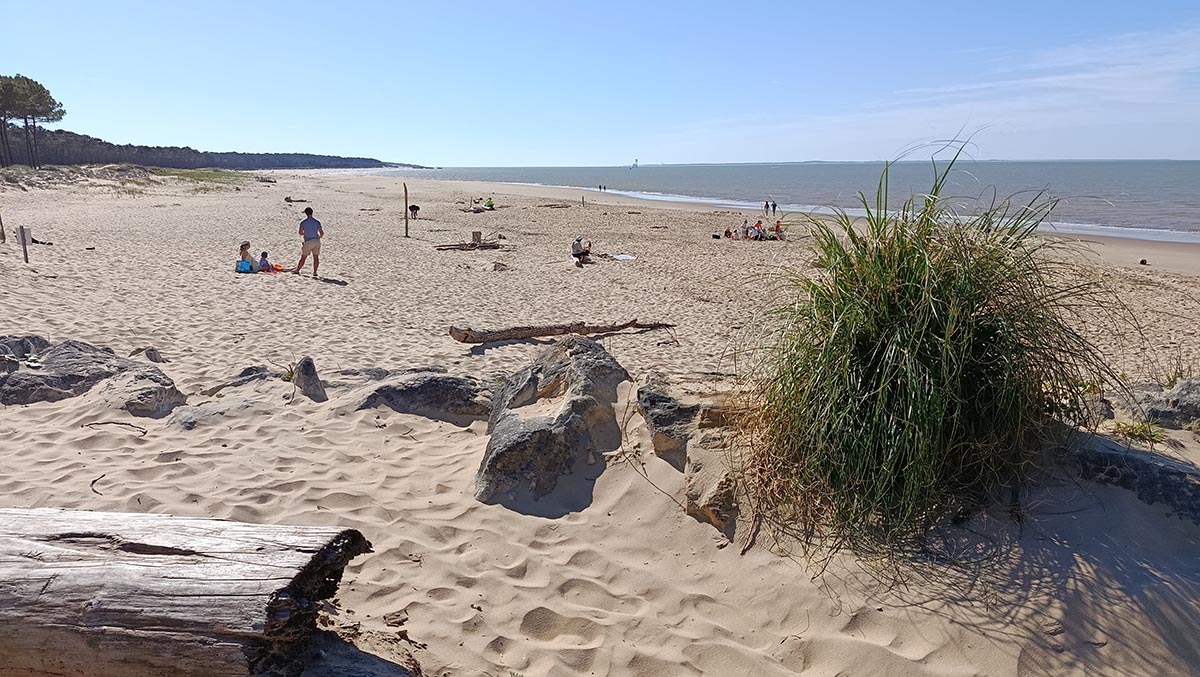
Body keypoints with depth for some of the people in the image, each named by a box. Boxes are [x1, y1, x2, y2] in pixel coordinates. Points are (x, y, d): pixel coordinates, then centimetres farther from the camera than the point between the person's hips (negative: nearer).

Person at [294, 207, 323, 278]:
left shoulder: (303, 222, -3)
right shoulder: (317, 222, 2)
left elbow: (300, 233, 6)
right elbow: (322, 233, 3)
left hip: (308, 241, -2)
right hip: (317, 241, 2)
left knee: (303, 257, 8)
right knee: (316, 257, 6)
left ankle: (297, 270, 18)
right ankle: (314, 272, 4)